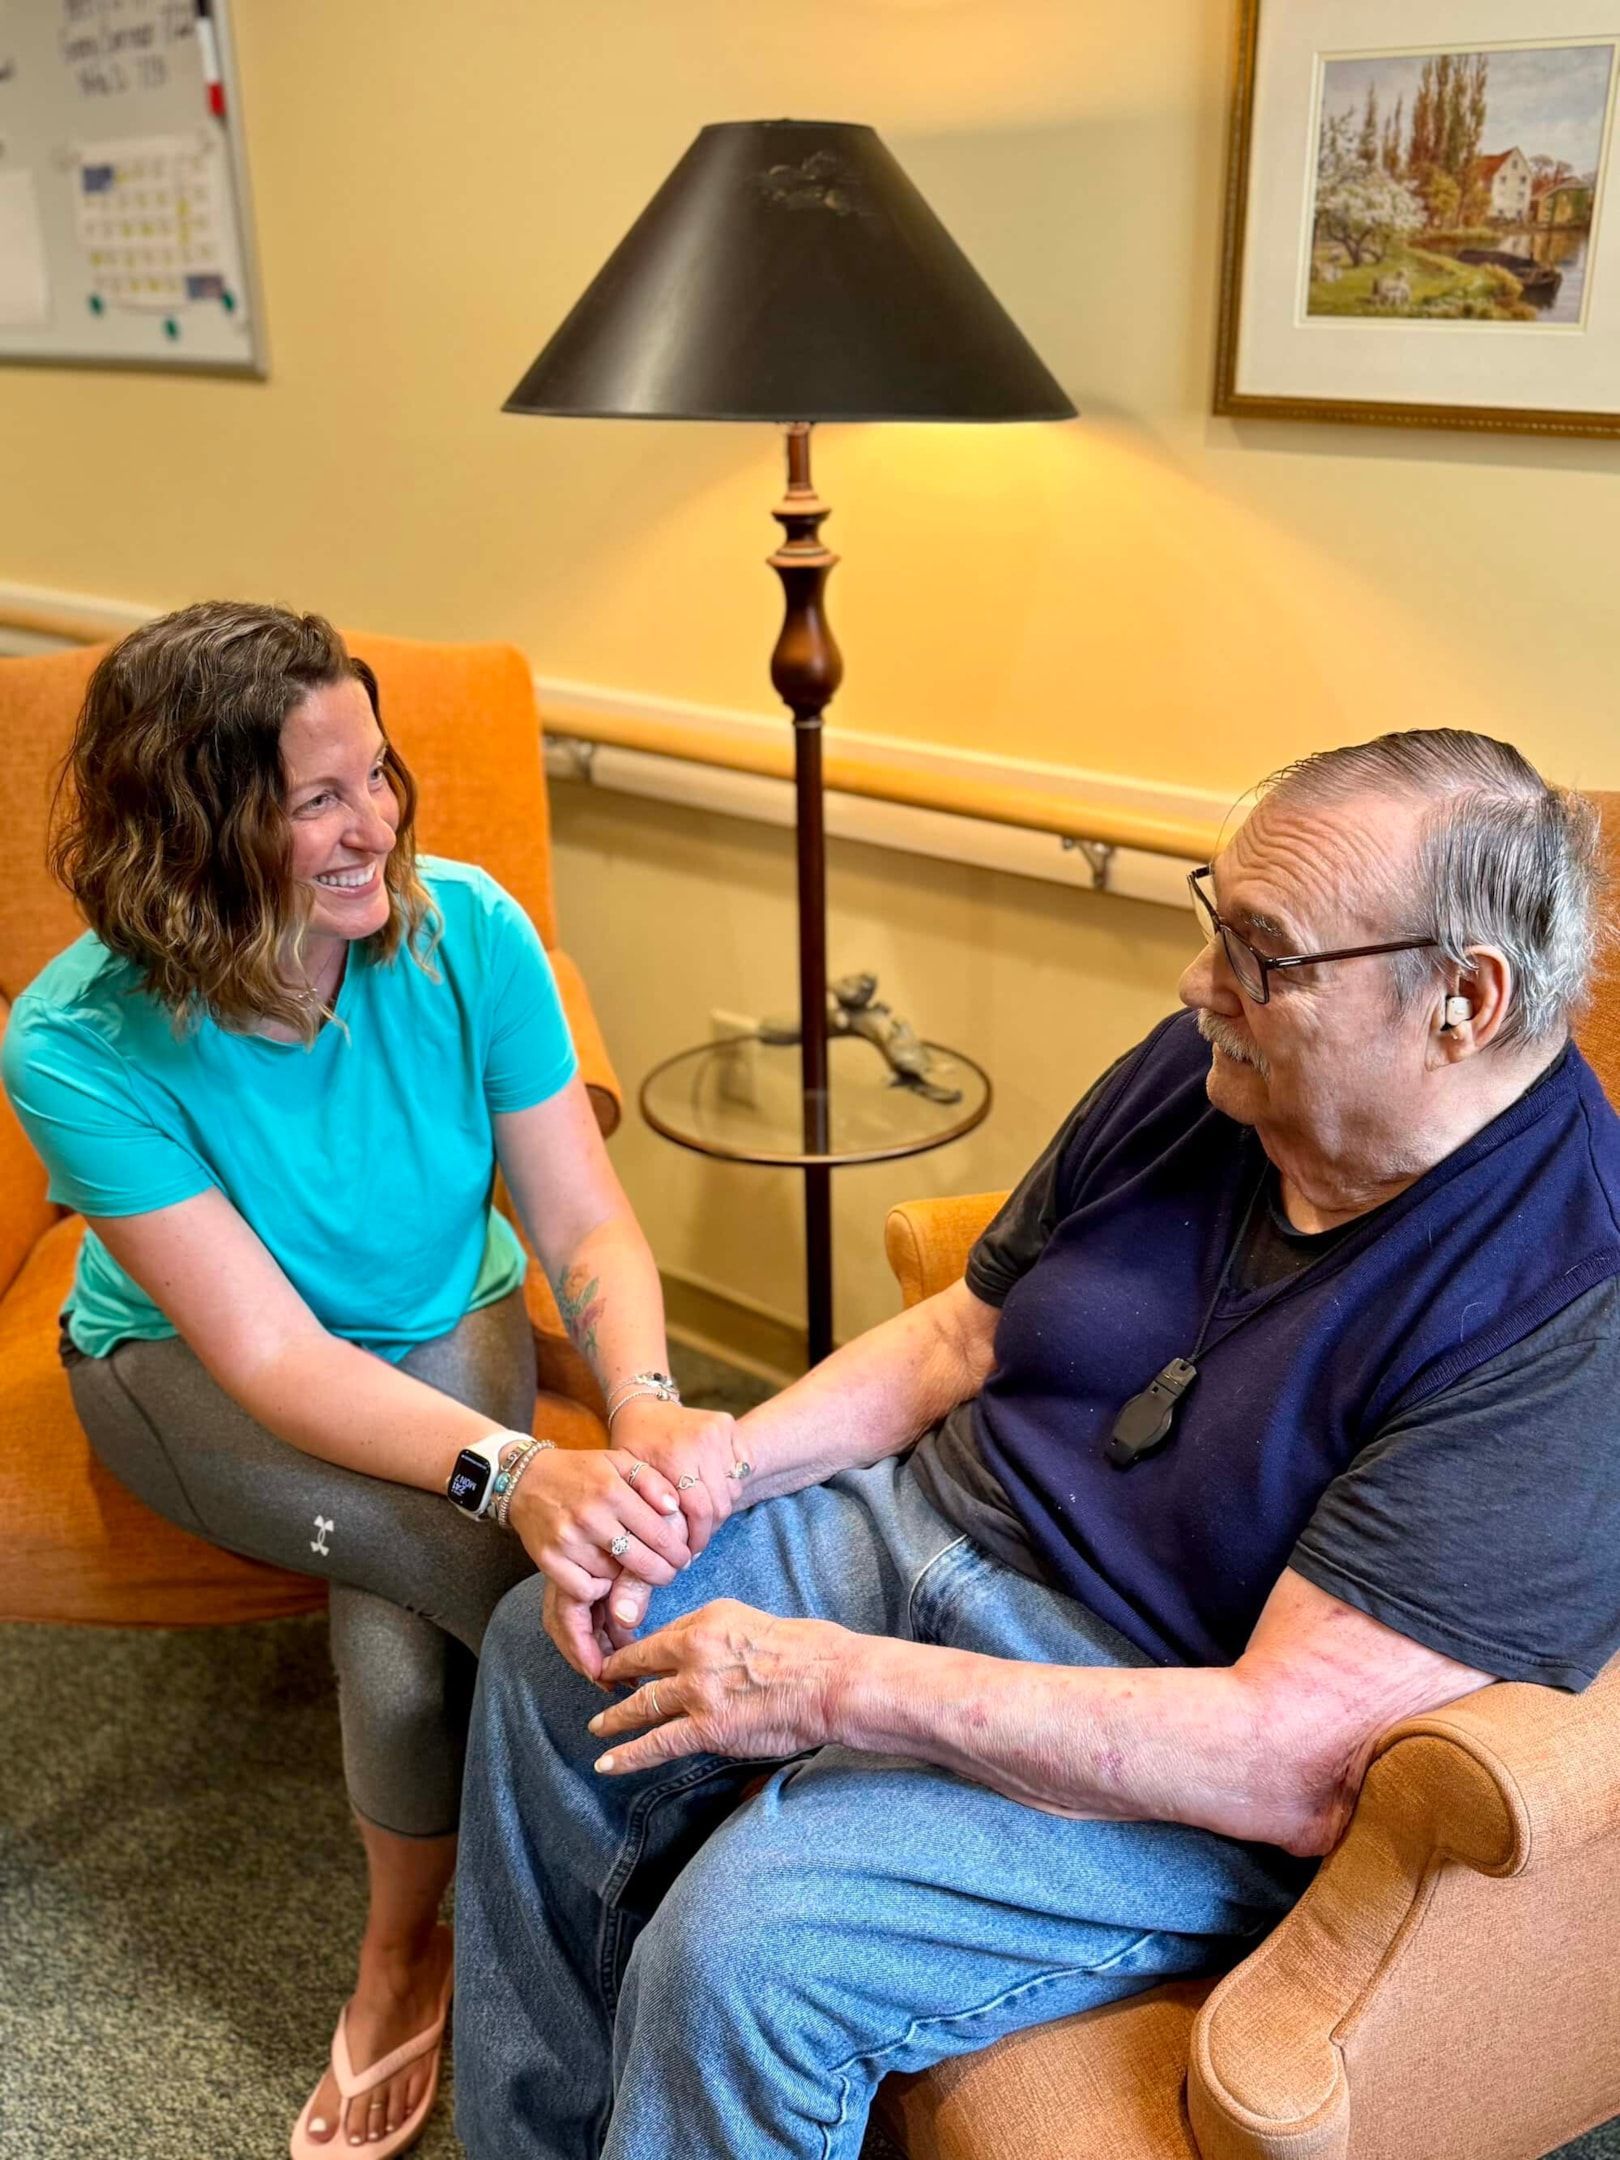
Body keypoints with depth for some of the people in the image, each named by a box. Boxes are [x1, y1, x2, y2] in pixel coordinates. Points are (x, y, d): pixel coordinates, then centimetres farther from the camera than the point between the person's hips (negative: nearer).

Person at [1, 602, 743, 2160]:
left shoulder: (465, 931, -21)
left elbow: (586, 1223, -17)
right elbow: (272, 1355, -29)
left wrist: (646, 1404, -38)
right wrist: (516, 1473, -45)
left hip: (445, 1331, 2)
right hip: (190, 1372, -2)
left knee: (401, 1632, -25)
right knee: (514, 1563, -31)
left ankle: (402, 1957, 6)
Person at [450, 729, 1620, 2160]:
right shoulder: (1205, 1068, -4)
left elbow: (1296, 1758, -29)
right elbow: (965, 1335, 7)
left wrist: (840, 1686, -27)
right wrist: (718, 1460, -8)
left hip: (1189, 1791, -7)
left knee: (741, 1941, -25)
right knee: (550, 1647, 4)